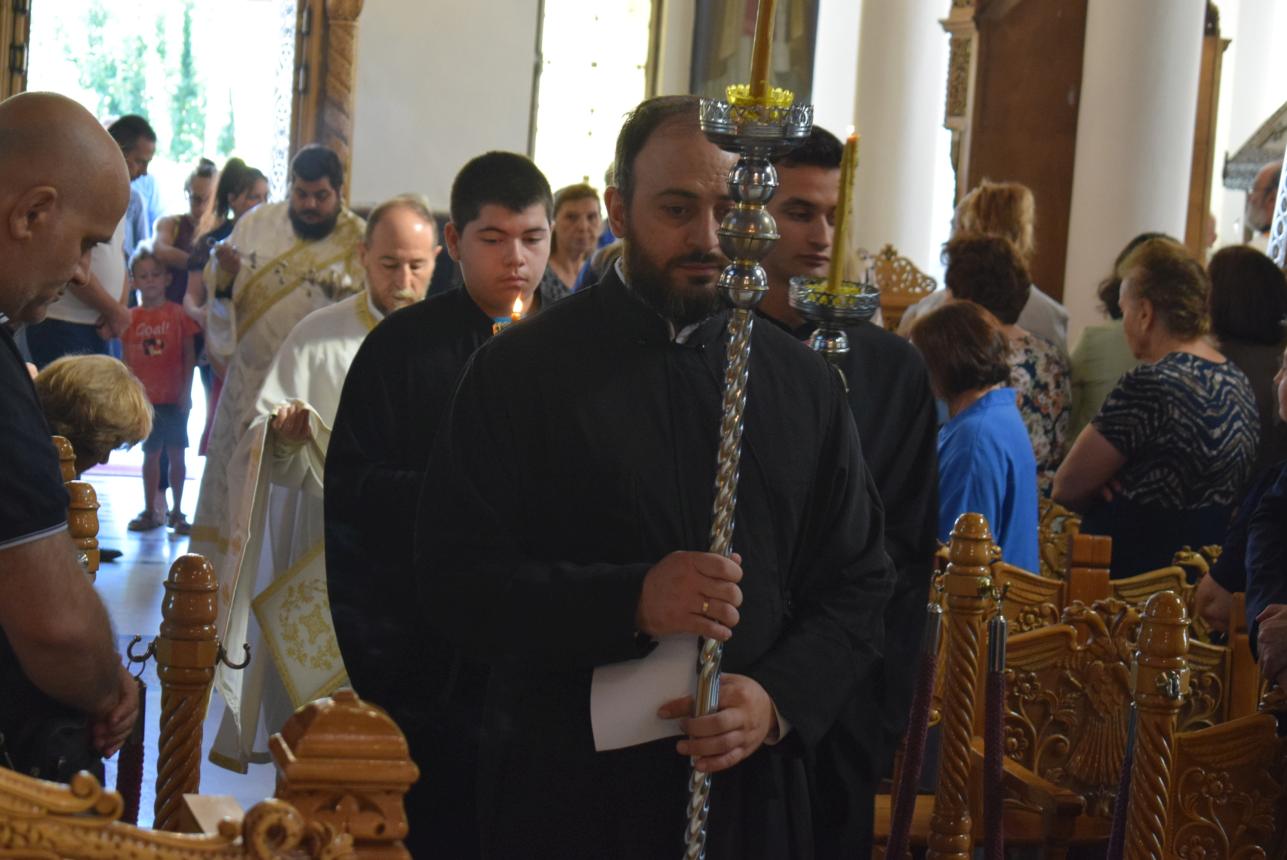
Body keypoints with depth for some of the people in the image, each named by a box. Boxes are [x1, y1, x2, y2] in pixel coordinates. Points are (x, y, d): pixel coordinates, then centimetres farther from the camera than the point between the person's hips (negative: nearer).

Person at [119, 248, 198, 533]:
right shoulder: (131, 318, 3)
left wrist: (187, 391, -7)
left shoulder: (178, 314, -2)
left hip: (174, 397, -2)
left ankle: (176, 512, 10)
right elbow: (127, 360, 7)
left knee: (176, 453, 2)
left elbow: (189, 356, -2)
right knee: (151, 454, 9)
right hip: (146, 399, 2)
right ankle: (150, 511, 16)